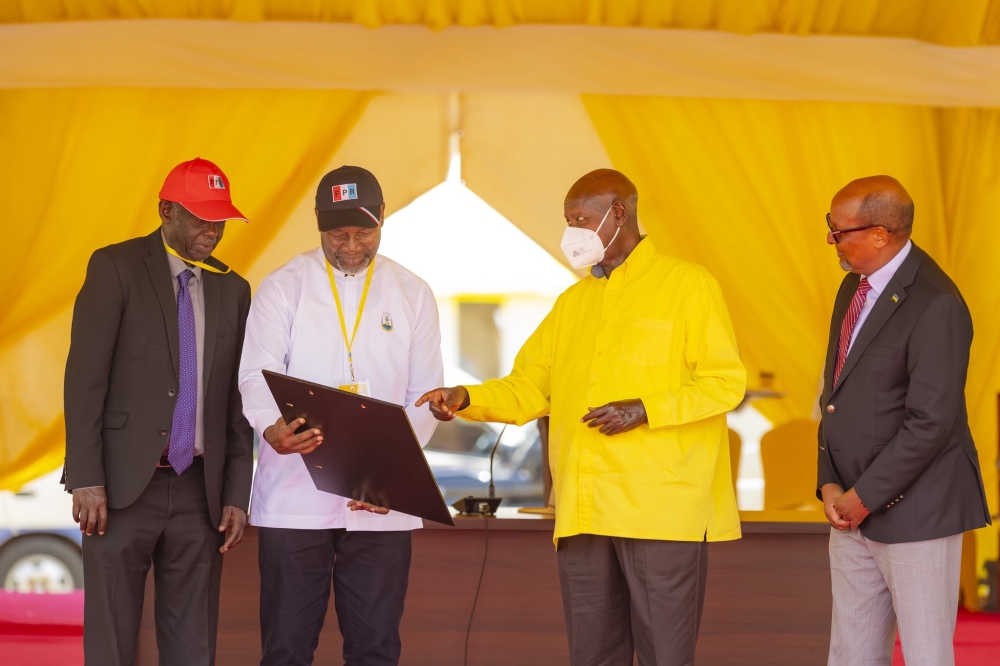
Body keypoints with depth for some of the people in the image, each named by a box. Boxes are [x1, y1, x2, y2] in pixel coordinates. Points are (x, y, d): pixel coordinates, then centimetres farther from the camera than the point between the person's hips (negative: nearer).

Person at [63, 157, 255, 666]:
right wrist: (86, 480, -13)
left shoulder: (233, 290, 11)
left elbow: (237, 399, 12)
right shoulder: (115, 267, -2)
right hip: (123, 485, -4)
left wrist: (237, 494, 6)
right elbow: (84, 377, -7)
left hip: (199, 490, 4)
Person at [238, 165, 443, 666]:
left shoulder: (413, 295, 9)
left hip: (381, 505, 2)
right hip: (294, 498, -1)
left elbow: (424, 396, 7)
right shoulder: (283, 288, 4)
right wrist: (272, 427, -30)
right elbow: (257, 376, -7)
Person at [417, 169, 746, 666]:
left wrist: (644, 410, -16)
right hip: (583, 512, 6)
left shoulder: (687, 285, 1)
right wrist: (466, 399, -2)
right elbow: (528, 387, 16)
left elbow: (725, 381, -5)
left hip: (661, 510, -6)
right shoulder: (573, 302, 19)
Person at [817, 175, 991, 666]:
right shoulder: (853, 288, 9)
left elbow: (930, 422, -21)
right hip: (853, 512, 8)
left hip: (914, 511, -8)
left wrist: (863, 497, -14)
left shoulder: (935, 306, -19)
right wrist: (830, 485, 3)